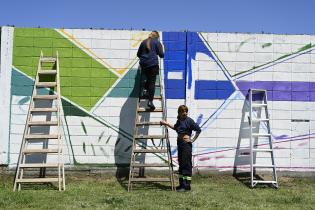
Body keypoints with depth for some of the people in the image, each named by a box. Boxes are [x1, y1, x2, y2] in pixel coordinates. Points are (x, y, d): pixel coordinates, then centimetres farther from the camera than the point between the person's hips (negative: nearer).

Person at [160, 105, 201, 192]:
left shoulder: (189, 120, -10)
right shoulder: (179, 120, 12)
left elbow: (198, 130, -12)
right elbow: (175, 128, 33)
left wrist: (193, 140, -9)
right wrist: (166, 123, 30)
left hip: (186, 143, -8)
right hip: (180, 143, 8)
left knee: (186, 164, -7)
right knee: (181, 163, 12)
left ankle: (187, 185, -5)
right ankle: (182, 184, 20)